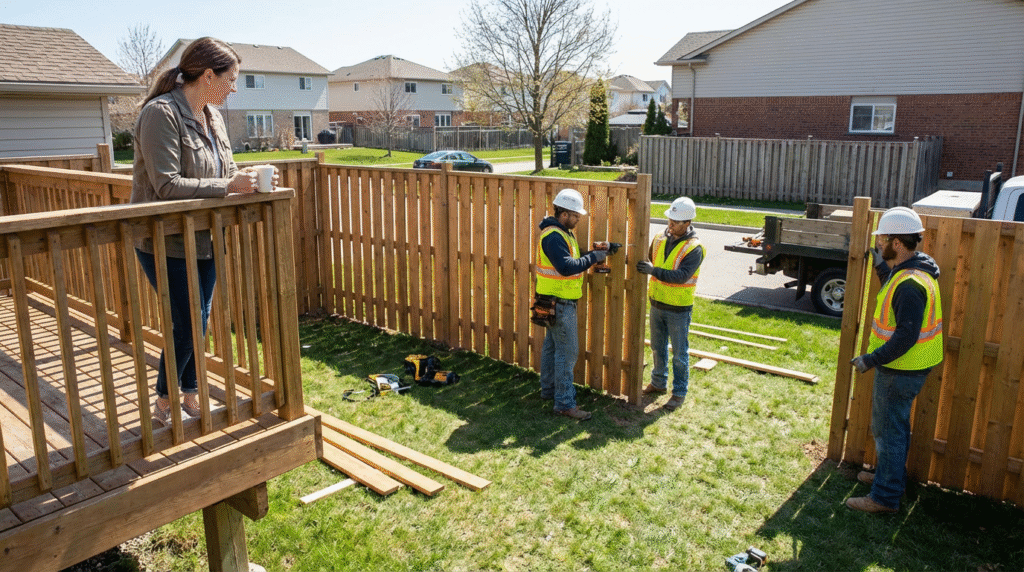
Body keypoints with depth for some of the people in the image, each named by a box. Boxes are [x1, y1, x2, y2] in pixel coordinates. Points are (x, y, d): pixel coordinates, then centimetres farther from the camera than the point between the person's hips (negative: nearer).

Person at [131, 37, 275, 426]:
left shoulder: (212, 116, 8)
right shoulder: (161, 113, -18)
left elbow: (226, 173, 13)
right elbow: (167, 185, -24)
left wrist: (249, 181, -8)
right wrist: (228, 186, -28)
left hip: (204, 239, 8)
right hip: (165, 242, -7)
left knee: (199, 321, 13)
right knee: (188, 324, -5)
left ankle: (191, 395, 29)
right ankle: (164, 403, 16)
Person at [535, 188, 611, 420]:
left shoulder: (562, 233, 12)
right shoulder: (552, 236, -21)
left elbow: (572, 260, 16)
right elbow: (567, 267, -31)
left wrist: (593, 252, 1)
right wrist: (594, 257, -22)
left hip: (560, 301, 11)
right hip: (559, 302, -11)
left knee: (552, 345, 19)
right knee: (567, 351, -8)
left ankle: (549, 389, 32)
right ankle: (564, 403, -3)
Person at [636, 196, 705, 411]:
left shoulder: (694, 248, -16)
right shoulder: (660, 239, 3)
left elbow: (682, 275, -28)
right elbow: (649, 260, 19)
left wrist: (654, 271, -36)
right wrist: (639, 264, 0)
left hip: (678, 309, -6)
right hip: (657, 304, 6)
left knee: (679, 354, 5)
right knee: (658, 348, 19)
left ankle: (679, 393, 18)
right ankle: (659, 383, 37)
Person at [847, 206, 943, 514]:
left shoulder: (910, 283, -27)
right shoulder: (912, 269, 5)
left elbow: (907, 335, -29)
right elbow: (897, 301, 23)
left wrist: (873, 359, -26)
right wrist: (882, 268, 18)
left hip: (901, 370, -10)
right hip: (902, 366, 10)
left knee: (889, 429, 0)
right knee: (894, 425, 24)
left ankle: (885, 497, 10)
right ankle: (891, 475, 41)